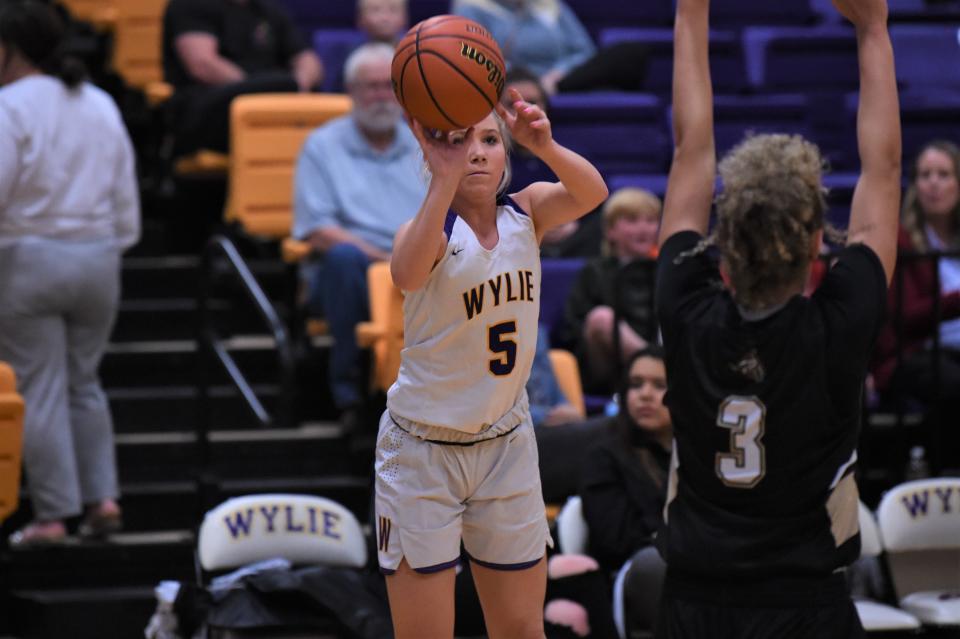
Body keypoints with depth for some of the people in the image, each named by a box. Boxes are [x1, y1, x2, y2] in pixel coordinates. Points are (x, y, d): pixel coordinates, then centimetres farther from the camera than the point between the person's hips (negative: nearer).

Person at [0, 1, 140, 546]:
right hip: (98, 257, 6)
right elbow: (126, 200, 12)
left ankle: (54, 513, 0)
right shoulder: (102, 106, 9)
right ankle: (103, 496, 7)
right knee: (84, 383, 16)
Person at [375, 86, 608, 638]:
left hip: (507, 445, 4)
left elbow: (591, 193, -22)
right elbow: (407, 275, -39)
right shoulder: (432, 228, -15)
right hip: (424, 449, -4)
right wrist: (445, 180, -49)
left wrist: (545, 147, -41)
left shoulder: (526, 215, -1)